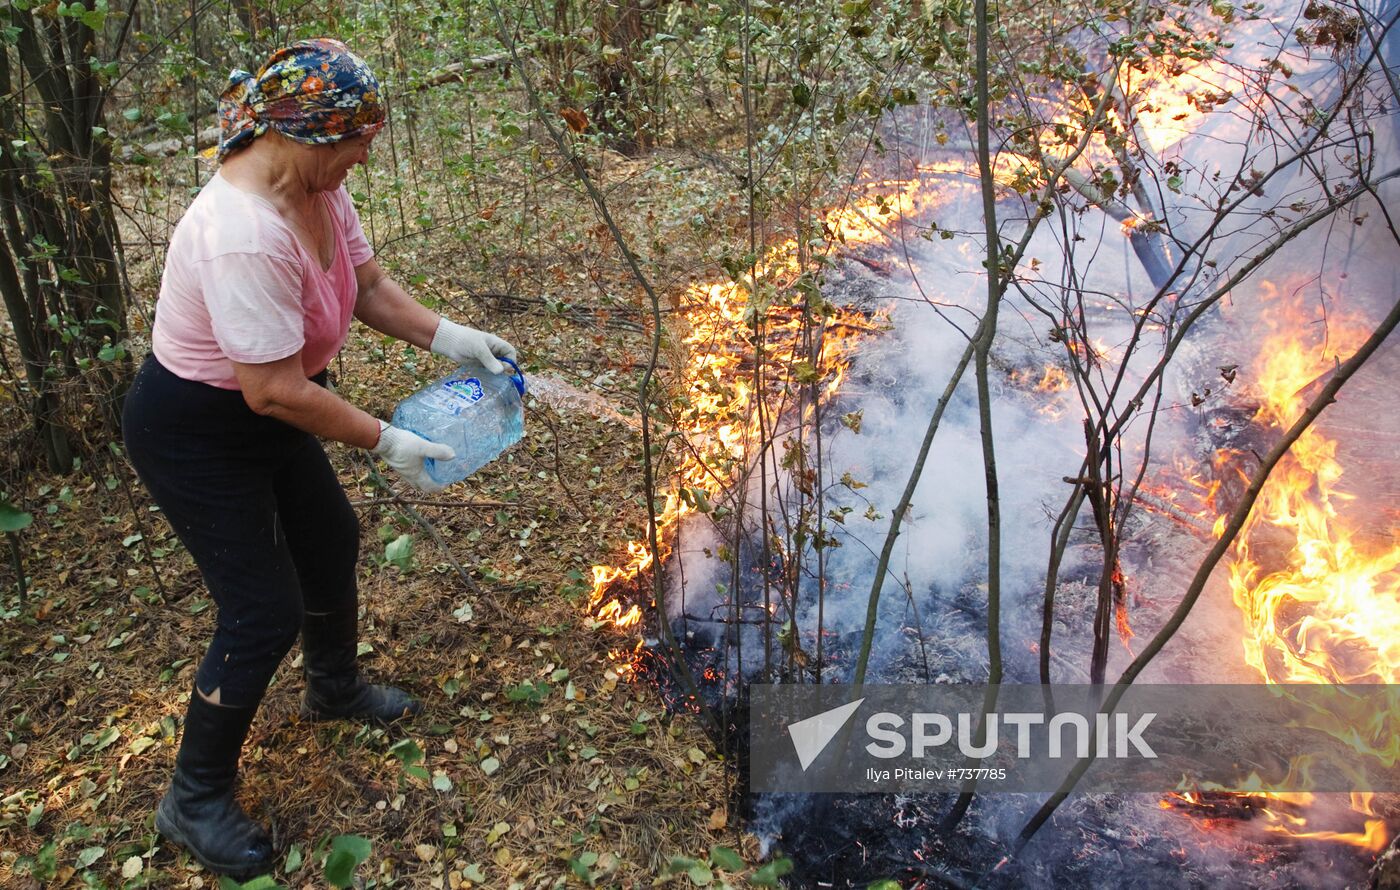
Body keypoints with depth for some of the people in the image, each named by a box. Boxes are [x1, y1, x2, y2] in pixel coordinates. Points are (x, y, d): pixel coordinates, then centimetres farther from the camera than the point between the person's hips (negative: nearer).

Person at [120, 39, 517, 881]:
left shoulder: (318, 186, -8)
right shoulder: (245, 236, -36)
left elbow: (370, 286, 5)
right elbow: (274, 392, -33)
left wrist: (450, 337, -8)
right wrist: (387, 442, -24)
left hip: (265, 413, 9)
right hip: (195, 434, -9)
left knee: (332, 541, 21)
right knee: (265, 612, -4)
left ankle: (336, 686, 49)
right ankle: (195, 800, 18)